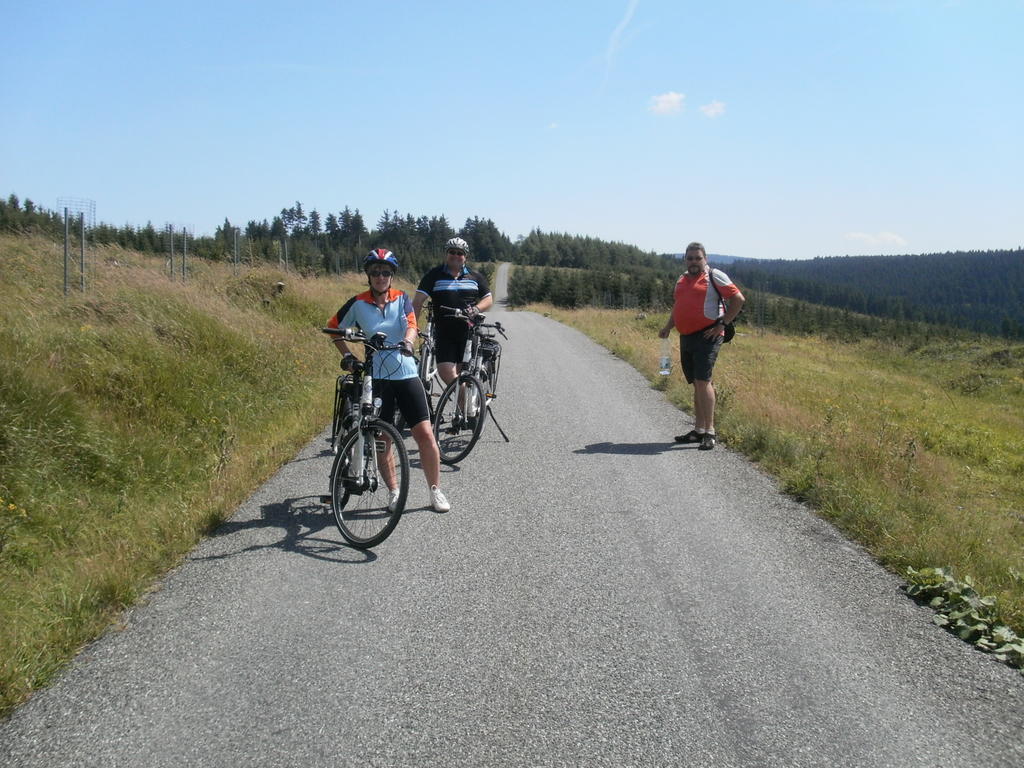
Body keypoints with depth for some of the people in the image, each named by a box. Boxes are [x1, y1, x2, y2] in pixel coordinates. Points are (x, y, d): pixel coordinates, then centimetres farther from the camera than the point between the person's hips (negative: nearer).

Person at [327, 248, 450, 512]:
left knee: (425, 434, -4)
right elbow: (334, 328, 13)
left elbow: (411, 324, -11)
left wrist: (407, 341, -32)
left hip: (406, 375, 1)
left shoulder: (402, 299, 5)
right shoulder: (358, 304, 1)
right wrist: (347, 354, 1)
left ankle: (435, 490, 8)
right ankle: (394, 492, 21)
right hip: (376, 378, 0)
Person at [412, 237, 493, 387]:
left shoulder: (475, 276, 9)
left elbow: (489, 299, 10)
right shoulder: (434, 275, 3)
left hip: (469, 331, 1)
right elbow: (418, 301, -3)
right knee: (445, 371, -13)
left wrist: (476, 309, -13)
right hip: (444, 333, -1)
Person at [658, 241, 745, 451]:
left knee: (702, 381, -15)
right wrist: (667, 327, 14)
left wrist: (722, 324, -10)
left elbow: (738, 299, -7)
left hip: (707, 336, -7)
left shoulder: (714, 276, -4)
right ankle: (698, 430, 17)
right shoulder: (682, 279, 19)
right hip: (686, 337, 7)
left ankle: (709, 432, -12)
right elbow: (677, 307, 29)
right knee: (697, 384, 11)